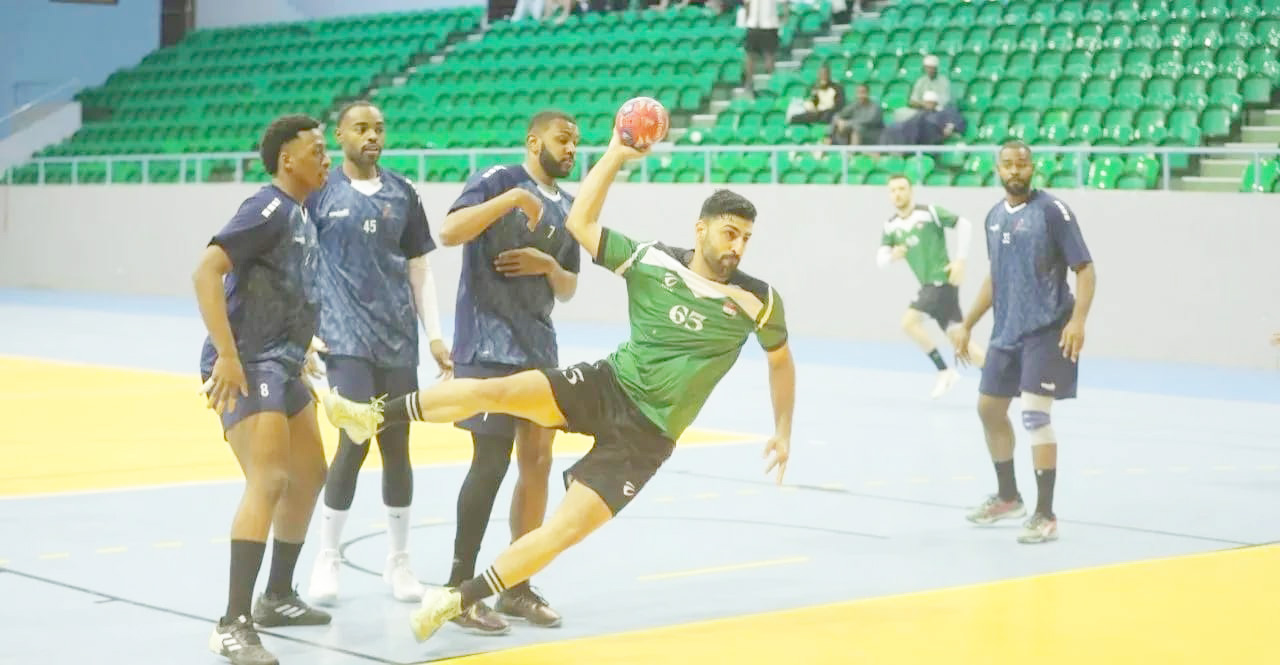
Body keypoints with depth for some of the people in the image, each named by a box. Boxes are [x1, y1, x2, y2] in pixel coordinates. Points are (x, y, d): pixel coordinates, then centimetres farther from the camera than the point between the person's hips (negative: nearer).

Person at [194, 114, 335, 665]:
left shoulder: (299, 216, 15)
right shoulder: (267, 208, -14)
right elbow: (206, 272, -23)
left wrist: (301, 346, 31)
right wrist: (227, 355, -28)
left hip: (282, 366, 11)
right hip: (247, 367, -11)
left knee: (309, 476, 19)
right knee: (268, 481, -21)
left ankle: (277, 597, 33)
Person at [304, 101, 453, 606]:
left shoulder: (401, 193, 10)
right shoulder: (320, 191, 1)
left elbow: (418, 269, 13)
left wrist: (435, 335, 8)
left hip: (397, 337, 4)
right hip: (346, 337, -4)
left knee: (397, 446, 6)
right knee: (355, 440, -13)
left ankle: (399, 561, 19)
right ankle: (327, 559, 2)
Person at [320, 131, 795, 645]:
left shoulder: (757, 301, -4)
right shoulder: (651, 261, -3)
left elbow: (781, 359, 13)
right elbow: (580, 222, -4)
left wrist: (783, 432, 12)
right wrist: (616, 154, -11)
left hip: (646, 435, -1)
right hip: (607, 386, 1)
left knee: (565, 529, -12)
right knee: (496, 390, -23)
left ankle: (458, 600, 0)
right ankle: (376, 416, -8)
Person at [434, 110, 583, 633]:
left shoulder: (568, 208, 15)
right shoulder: (499, 180, -6)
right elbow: (450, 232, -22)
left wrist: (549, 266, -2)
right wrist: (513, 198, -26)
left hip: (538, 348, 8)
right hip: (488, 345, -8)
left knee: (538, 461, 7)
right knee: (491, 461, -11)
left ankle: (517, 587, 17)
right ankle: (459, 589, -2)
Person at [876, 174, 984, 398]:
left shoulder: (928, 213, -10)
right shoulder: (891, 226, 9)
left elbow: (964, 224, -10)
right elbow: (880, 259, 3)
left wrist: (960, 260, -13)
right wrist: (892, 255, -21)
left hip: (942, 280, -7)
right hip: (929, 284, 7)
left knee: (909, 322, -16)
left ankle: (944, 370, -5)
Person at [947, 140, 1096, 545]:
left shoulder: (1052, 210, -11)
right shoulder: (995, 217, 10)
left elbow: (1084, 269, -13)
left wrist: (1078, 319, -26)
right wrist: (967, 325, 21)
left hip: (1046, 331, -8)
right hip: (1006, 332, 8)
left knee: (1034, 414, -15)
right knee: (989, 409, 16)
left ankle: (1045, 516, -8)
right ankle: (1008, 497, 36)